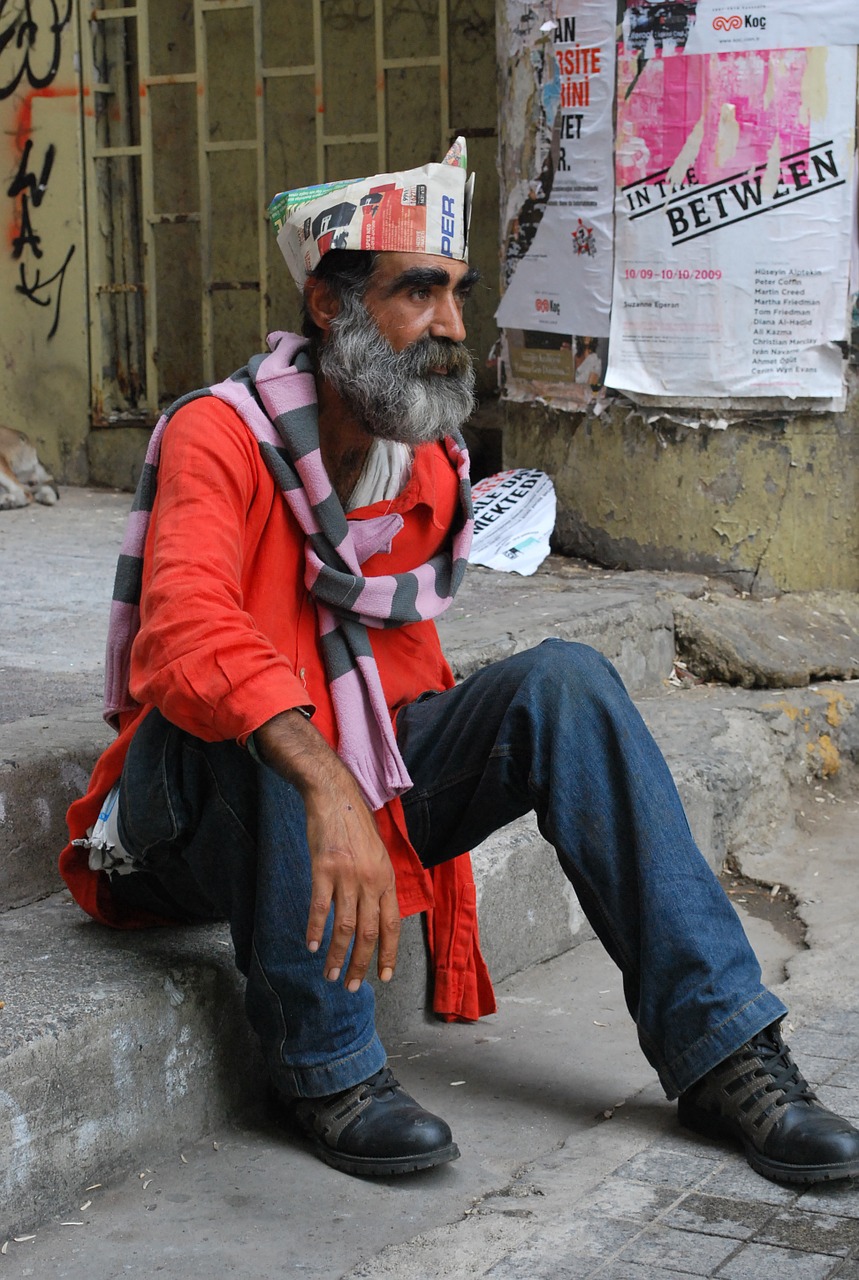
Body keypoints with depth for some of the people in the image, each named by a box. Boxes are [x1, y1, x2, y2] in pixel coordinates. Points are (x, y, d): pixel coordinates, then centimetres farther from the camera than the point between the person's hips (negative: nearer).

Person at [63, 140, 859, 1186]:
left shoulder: (432, 467, 3)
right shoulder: (219, 439, -19)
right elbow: (190, 631, -39)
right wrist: (328, 791, -52)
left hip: (372, 782, 6)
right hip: (209, 814, -5)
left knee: (564, 679, -15)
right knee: (258, 707, -37)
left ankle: (720, 1048, -15)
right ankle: (324, 1062, -21)